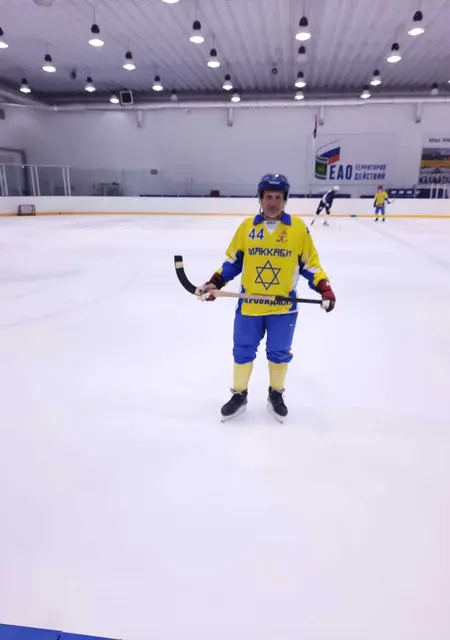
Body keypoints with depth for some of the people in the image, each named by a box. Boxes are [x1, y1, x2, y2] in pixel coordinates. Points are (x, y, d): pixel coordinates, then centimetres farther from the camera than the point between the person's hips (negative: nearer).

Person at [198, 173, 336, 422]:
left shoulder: (299, 228, -4)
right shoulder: (247, 226, 0)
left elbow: (309, 263, 2)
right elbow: (233, 261, 7)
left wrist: (324, 287, -11)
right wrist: (215, 282, -4)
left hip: (284, 306, -1)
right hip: (249, 304, 1)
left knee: (279, 353, 12)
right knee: (242, 352, 10)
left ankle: (276, 395, 36)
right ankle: (239, 395, 32)